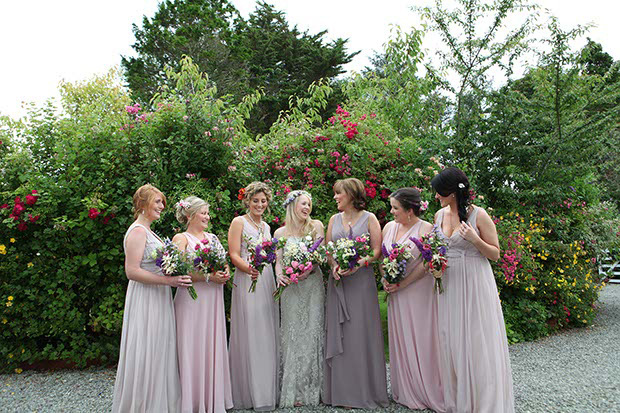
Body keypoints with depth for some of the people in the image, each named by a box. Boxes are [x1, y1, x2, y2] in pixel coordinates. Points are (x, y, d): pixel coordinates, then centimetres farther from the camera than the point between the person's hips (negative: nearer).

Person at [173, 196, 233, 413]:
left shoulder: (212, 238, 16)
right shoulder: (181, 239, -3)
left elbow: (225, 262, 19)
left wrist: (225, 274, -3)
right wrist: (208, 277, -19)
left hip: (214, 300, 6)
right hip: (192, 300, -6)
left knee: (213, 346, 8)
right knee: (193, 349, -2)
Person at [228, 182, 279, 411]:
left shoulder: (266, 226, 19)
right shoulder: (238, 222, 0)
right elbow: (234, 255, -9)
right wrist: (249, 269, -27)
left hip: (267, 281, 6)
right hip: (247, 282, -6)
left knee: (268, 335, 8)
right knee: (250, 336, -5)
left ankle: (269, 390, 17)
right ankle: (252, 394, 3)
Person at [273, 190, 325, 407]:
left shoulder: (316, 226, 5)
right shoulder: (280, 233, 7)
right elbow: (278, 261, 5)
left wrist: (309, 269, -17)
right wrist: (279, 275, -15)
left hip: (313, 284, 0)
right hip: (290, 286, 0)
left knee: (312, 331, -2)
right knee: (292, 333, 0)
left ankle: (311, 390, 8)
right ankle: (293, 391, 7)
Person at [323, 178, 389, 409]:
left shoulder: (369, 218, 1)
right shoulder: (334, 219, 13)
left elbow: (377, 250, -3)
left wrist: (359, 264, -18)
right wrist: (334, 266, -6)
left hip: (361, 279, -4)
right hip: (338, 281, 4)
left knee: (361, 332, -2)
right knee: (338, 335, 3)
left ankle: (365, 391, 9)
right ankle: (342, 391, 12)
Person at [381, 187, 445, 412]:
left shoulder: (426, 229, -10)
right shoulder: (389, 227, 8)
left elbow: (427, 264, -15)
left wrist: (402, 284, -16)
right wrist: (385, 279, 0)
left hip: (419, 293, -6)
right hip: (396, 293, 6)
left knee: (421, 340, 0)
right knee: (399, 340, 10)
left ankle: (427, 393, 14)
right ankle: (405, 392, 23)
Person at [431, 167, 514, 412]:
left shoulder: (478, 215, -10)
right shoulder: (440, 215, 6)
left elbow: (495, 254, -5)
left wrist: (475, 240, -22)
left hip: (475, 283, -5)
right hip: (449, 284, 5)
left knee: (478, 342, -2)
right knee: (452, 341, 9)